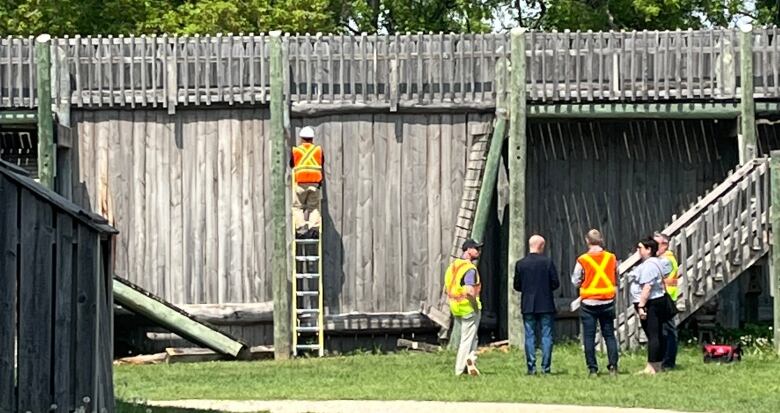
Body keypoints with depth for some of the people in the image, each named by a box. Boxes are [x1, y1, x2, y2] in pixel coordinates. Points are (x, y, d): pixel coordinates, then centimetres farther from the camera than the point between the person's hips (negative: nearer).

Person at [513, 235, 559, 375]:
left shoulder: (520, 264, -2)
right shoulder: (547, 262, -7)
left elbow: (516, 286, 2)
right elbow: (555, 283, -5)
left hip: (528, 306, 2)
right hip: (546, 305, -1)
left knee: (530, 336, 4)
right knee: (547, 336, 3)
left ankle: (531, 368, 1)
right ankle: (545, 367, 0)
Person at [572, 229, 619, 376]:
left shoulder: (582, 260, -9)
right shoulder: (611, 258, -1)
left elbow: (575, 281, -1)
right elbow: (616, 279, 10)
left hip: (588, 303, -2)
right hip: (607, 302, 2)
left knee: (589, 337, 3)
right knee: (609, 335, 9)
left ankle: (592, 368, 1)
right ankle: (613, 366, -2)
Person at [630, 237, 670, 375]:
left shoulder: (648, 265, -16)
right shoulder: (657, 262, 18)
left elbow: (647, 287, -24)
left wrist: (641, 306, -25)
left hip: (650, 303, -11)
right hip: (659, 301, 11)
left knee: (652, 335, -12)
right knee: (658, 335, 11)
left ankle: (651, 367, -14)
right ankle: (657, 366, 16)